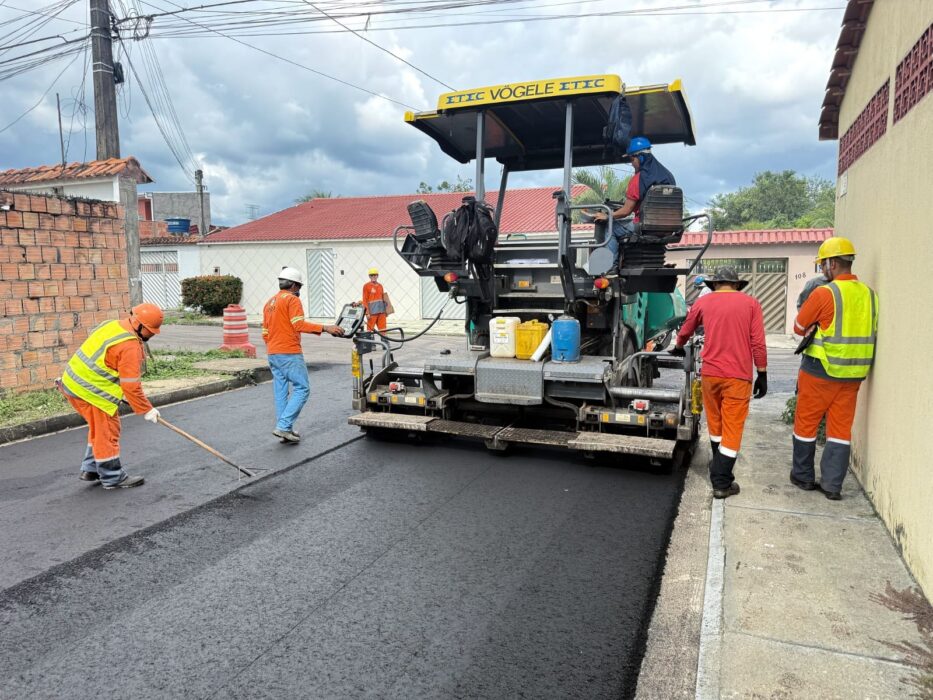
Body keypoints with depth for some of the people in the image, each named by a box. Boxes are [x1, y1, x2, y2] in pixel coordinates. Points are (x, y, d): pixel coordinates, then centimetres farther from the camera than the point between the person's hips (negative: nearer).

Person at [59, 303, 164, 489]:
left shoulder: (112, 325, 8)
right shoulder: (130, 346, -21)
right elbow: (131, 385, -20)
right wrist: (146, 410, -11)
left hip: (74, 382, 10)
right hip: (90, 390, -10)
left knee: (99, 429, 22)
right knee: (107, 432, 2)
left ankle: (90, 470, 33)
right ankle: (113, 478, 12)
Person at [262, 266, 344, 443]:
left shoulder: (269, 303, 20)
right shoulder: (292, 299, -7)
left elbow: (265, 333, 22)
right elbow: (299, 324, -21)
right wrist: (325, 328, -25)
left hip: (273, 354, 9)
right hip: (289, 353, -9)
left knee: (280, 392, 10)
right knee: (301, 389, -6)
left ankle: (284, 430, 13)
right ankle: (284, 426, -14)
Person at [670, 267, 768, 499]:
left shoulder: (703, 302, 8)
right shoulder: (751, 303, 3)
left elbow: (685, 332, 23)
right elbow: (758, 343, -4)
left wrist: (678, 348, 43)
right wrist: (762, 375, 3)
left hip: (710, 373, 3)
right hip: (738, 375, -2)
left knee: (715, 424, 19)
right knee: (732, 428, 3)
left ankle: (720, 469, 36)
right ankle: (722, 483, 2)